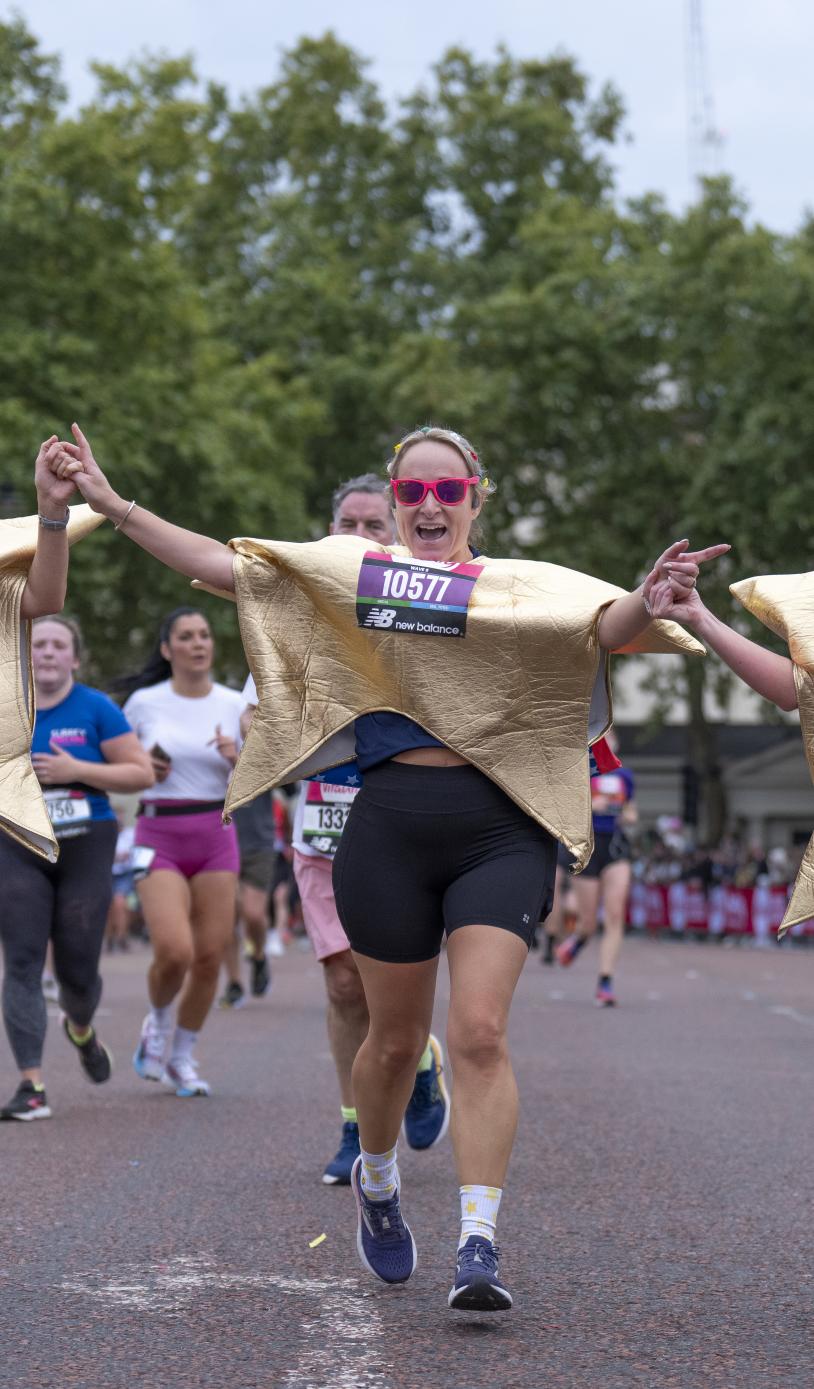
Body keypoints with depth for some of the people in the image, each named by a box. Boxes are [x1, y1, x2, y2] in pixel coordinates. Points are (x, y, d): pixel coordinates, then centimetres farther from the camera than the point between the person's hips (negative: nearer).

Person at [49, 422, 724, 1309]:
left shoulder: (525, 585, 8)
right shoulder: (347, 572, 11)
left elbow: (608, 626, -9)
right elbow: (223, 565, 8)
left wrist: (650, 598, -32)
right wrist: (111, 504, 2)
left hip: (501, 829, -1)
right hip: (391, 826, 1)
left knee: (479, 1033, -12)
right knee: (397, 1037, 12)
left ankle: (478, 1246, -11)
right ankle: (374, 1178, 40)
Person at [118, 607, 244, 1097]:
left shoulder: (233, 704, 4)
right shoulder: (143, 703, 0)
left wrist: (235, 758, -14)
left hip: (216, 839, 2)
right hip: (159, 838, -2)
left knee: (209, 959, 0)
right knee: (174, 952, -18)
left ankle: (182, 1057, 21)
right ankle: (159, 1020, 14)